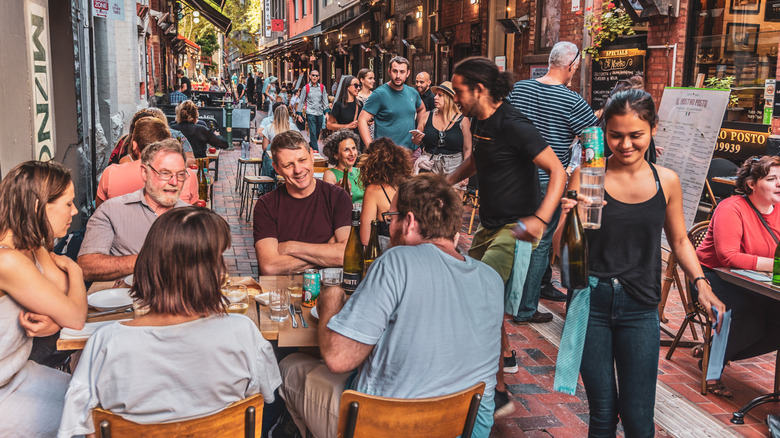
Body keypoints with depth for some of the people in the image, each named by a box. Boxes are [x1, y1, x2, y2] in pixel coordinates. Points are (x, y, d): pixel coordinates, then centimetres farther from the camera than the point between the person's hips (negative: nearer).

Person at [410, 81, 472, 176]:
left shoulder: (462, 120, 1)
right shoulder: (427, 116, 9)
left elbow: (467, 149, 2)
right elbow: (417, 142, 19)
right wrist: (415, 139, -5)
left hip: (453, 169, -1)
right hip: (427, 167, 1)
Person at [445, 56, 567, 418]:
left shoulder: (513, 125, -21)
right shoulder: (479, 121, 7)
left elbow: (557, 171, -22)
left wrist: (541, 218, -34)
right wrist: (447, 181, 10)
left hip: (516, 227, -10)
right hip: (491, 225, 10)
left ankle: (497, 393, -10)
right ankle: (505, 355, 41)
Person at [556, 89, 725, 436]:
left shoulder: (667, 182, 2)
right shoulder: (586, 177, -6)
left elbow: (679, 241, 16)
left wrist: (701, 284, 3)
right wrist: (569, 218, -26)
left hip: (640, 308, 2)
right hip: (591, 303, -1)